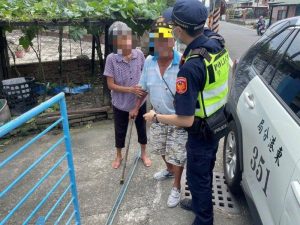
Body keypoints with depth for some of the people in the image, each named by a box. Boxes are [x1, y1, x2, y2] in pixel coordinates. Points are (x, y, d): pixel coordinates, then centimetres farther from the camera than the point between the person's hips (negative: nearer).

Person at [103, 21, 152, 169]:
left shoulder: (139, 54, -11)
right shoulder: (111, 58, -17)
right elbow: (110, 85, -15)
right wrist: (129, 89, -25)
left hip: (139, 101, 2)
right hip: (120, 103, -1)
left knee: (141, 128, 18)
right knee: (120, 131, 17)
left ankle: (143, 153, 43)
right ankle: (119, 156, 43)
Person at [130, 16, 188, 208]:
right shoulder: (149, 61, -6)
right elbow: (144, 88, 8)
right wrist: (137, 108, 12)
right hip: (158, 116, 6)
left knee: (177, 155, 6)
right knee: (160, 148, 25)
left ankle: (176, 188, 30)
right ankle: (169, 169, 55)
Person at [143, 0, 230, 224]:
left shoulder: (191, 67, -35)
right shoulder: (216, 39, -9)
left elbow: (186, 120, -29)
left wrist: (155, 117, -14)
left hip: (202, 132, -9)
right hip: (219, 123, 9)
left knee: (197, 178, 15)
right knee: (206, 172, 29)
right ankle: (201, 204, 54)